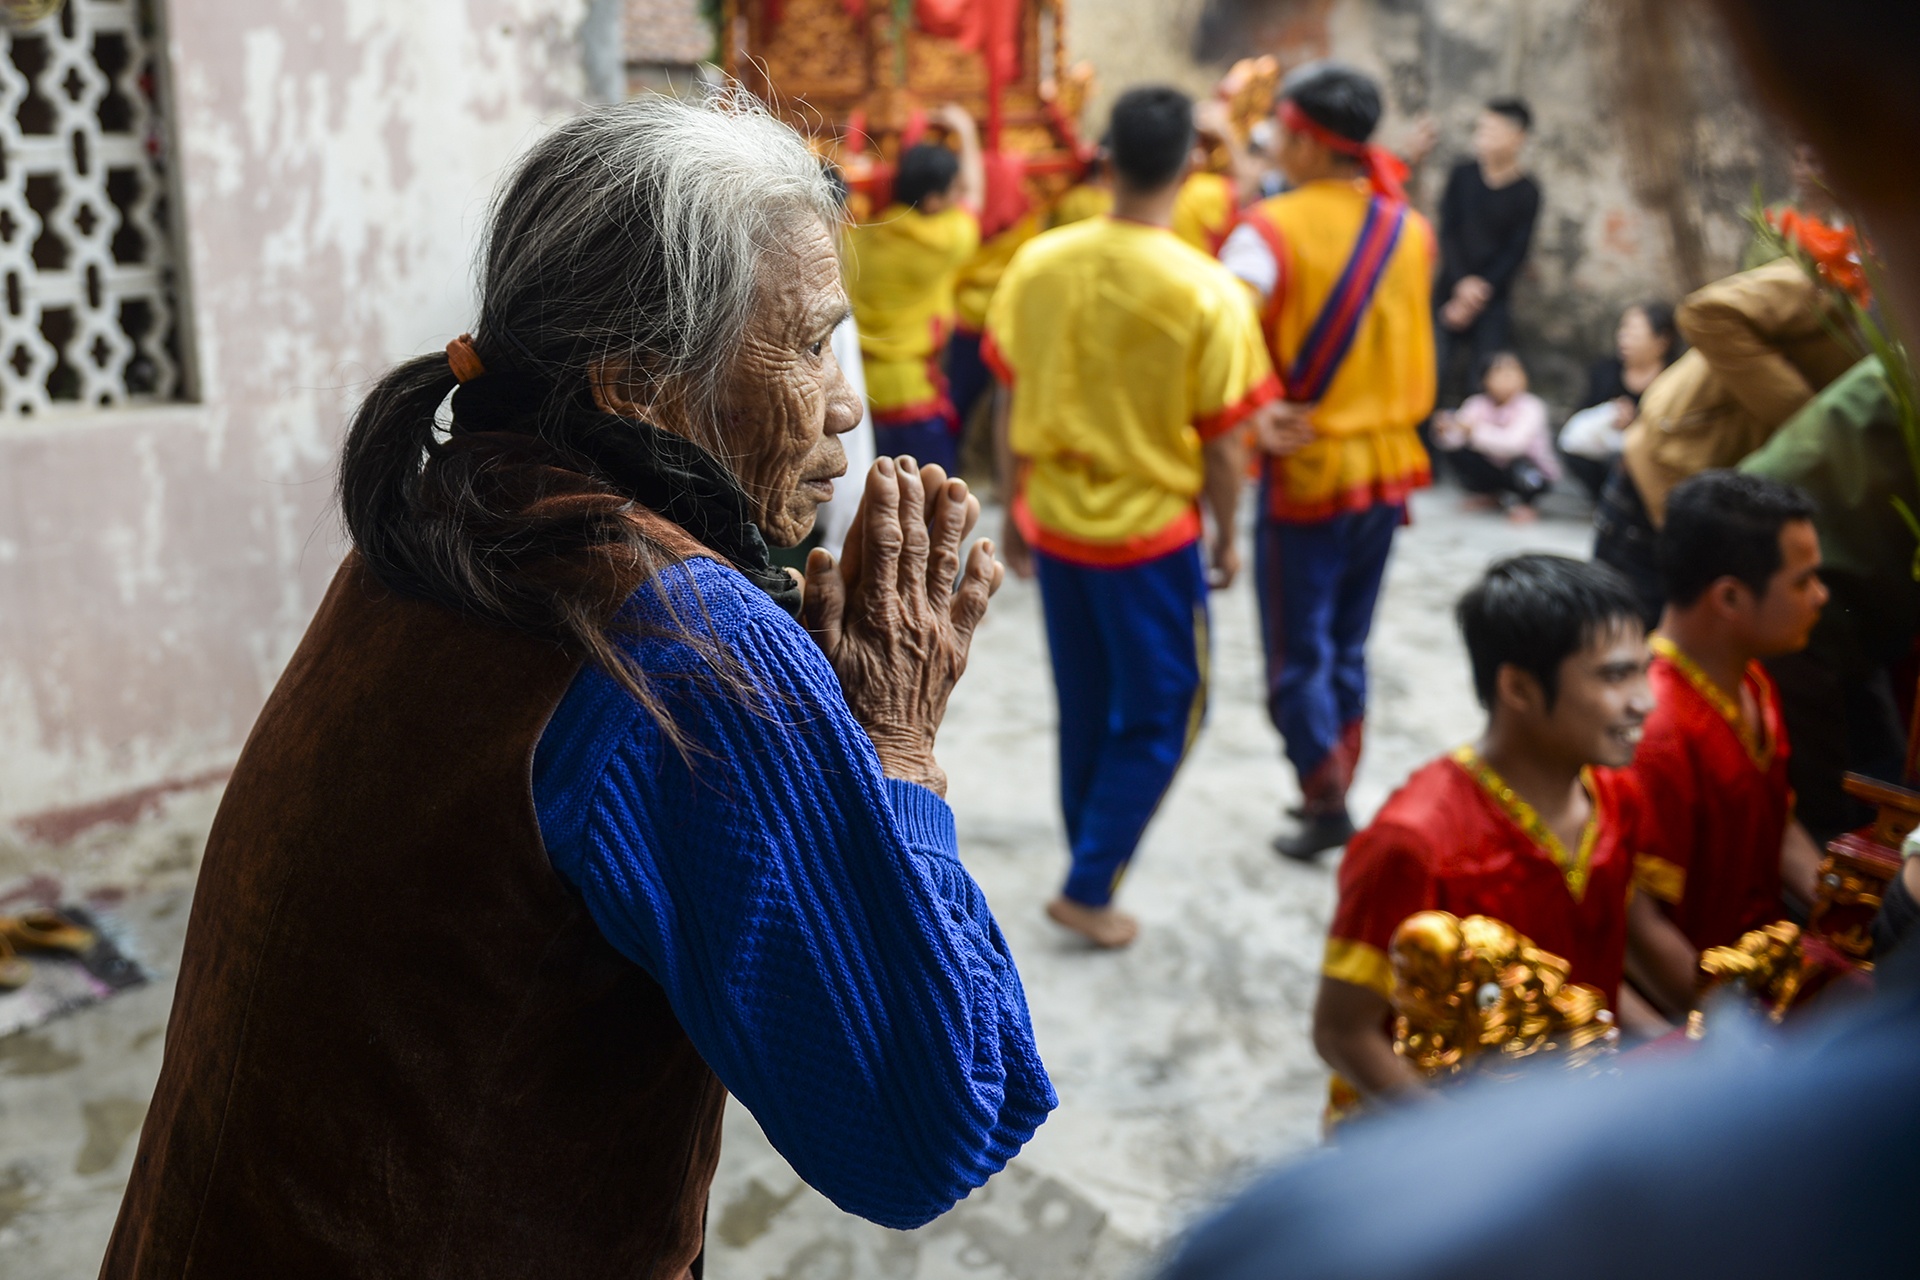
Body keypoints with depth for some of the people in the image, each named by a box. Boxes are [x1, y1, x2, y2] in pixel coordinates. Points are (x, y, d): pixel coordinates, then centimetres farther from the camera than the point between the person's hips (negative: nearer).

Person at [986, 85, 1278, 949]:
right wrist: (1225, 538, 5)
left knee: (1085, 710, 21)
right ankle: (1089, 885, 12)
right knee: (1160, 717, 13)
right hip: (1151, 533, -4)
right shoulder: (1207, 294, -17)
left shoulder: (1037, 264, -6)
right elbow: (1223, 446, -11)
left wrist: (1015, 511, 15)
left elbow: (1011, 408, 2)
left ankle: (1094, 854, 35)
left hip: (1053, 523, 4)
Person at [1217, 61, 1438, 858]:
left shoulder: (1273, 229, -14)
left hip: (1308, 467, -6)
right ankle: (1334, 788, 27)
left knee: (1298, 653, 6)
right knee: (1348, 644, 18)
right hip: (1389, 464, 6)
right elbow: (1414, 348, 9)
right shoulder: (1411, 229, 4)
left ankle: (1326, 802, 8)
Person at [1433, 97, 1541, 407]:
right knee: (1440, 379, -5)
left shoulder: (1526, 192, -1)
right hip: (1450, 293, 1)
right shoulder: (1462, 175, 4)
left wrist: (1482, 289, -11)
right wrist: (1463, 282, -14)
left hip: (1493, 300, -1)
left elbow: (1516, 253, -3)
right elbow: (1448, 232, -1)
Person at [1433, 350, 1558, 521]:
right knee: (1455, 449, -16)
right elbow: (1453, 440, -24)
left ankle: (1525, 503, -1)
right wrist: (1445, 431, -47)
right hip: (1494, 466, 4)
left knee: (1521, 466, -37)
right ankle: (1489, 493, 11)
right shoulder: (1478, 404, -11)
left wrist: (1477, 430, -49)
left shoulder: (1530, 406, -22)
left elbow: (1514, 443, -39)